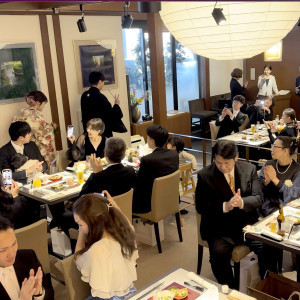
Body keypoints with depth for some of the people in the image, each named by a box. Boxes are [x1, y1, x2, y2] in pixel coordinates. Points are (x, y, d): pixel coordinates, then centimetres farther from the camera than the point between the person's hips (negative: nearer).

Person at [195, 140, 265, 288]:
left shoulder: (249, 169, 5)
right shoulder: (204, 175, -4)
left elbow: (258, 198, 2)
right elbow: (200, 207, -7)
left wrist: (242, 202, -20)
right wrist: (225, 206, -22)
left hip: (247, 223, 3)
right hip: (220, 227, -2)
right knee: (219, 253, -29)